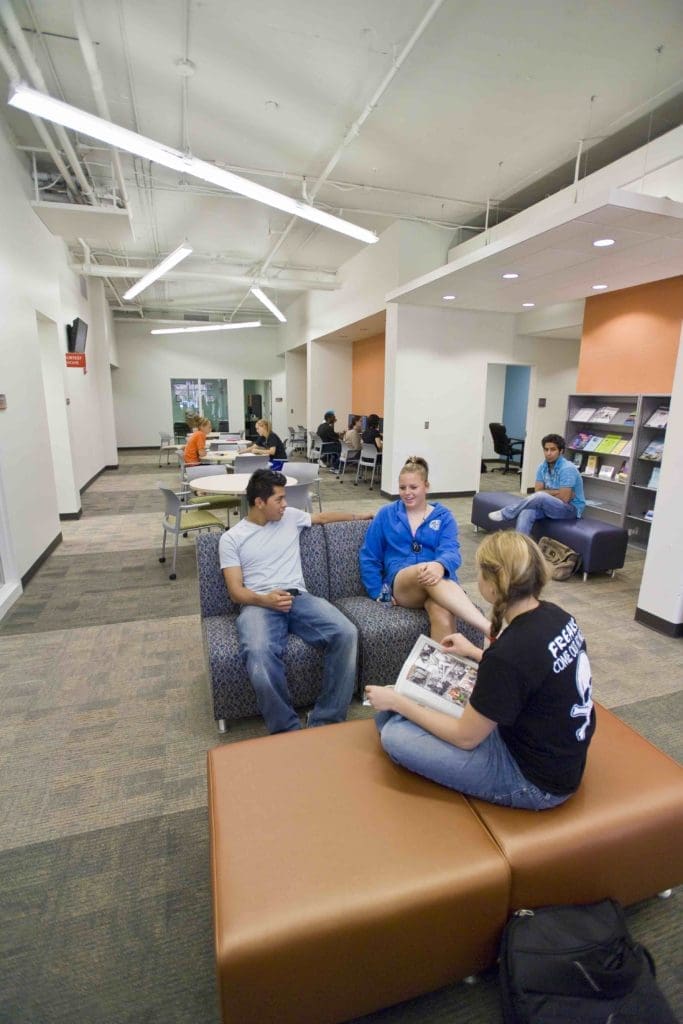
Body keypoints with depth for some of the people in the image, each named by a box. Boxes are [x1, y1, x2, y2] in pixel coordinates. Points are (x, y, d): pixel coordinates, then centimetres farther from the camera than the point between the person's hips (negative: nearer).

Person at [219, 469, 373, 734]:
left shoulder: (290, 517, 18)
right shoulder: (231, 538, 7)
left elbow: (322, 516, 38)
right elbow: (236, 591, 0)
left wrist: (359, 515, 45)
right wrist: (265, 599, -21)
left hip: (299, 598, 4)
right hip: (258, 604, -3)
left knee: (347, 633, -26)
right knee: (259, 653, -38)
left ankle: (326, 719, -15)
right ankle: (287, 729, -20)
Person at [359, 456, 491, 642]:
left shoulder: (444, 516, 14)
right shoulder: (386, 515, 15)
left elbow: (451, 551, -5)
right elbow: (369, 558, 15)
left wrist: (440, 566, -30)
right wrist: (379, 594, 2)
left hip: (441, 582, 1)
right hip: (399, 584, -1)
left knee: (442, 613, -38)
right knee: (422, 570, -39)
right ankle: (489, 629, -51)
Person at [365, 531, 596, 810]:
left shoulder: (510, 651, -34)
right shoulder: (554, 616, -9)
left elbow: (465, 737, -20)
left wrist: (396, 701, -11)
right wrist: (474, 653, 17)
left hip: (536, 780, -8)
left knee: (394, 735, -8)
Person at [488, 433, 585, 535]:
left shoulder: (567, 469, -18)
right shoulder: (543, 467, 4)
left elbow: (563, 498, -23)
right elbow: (537, 491, -2)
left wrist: (547, 492, -7)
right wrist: (556, 492, -15)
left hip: (571, 509, -6)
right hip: (550, 505, 6)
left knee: (541, 496, -33)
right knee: (526, 512, -26)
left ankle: (505, 514, -18)